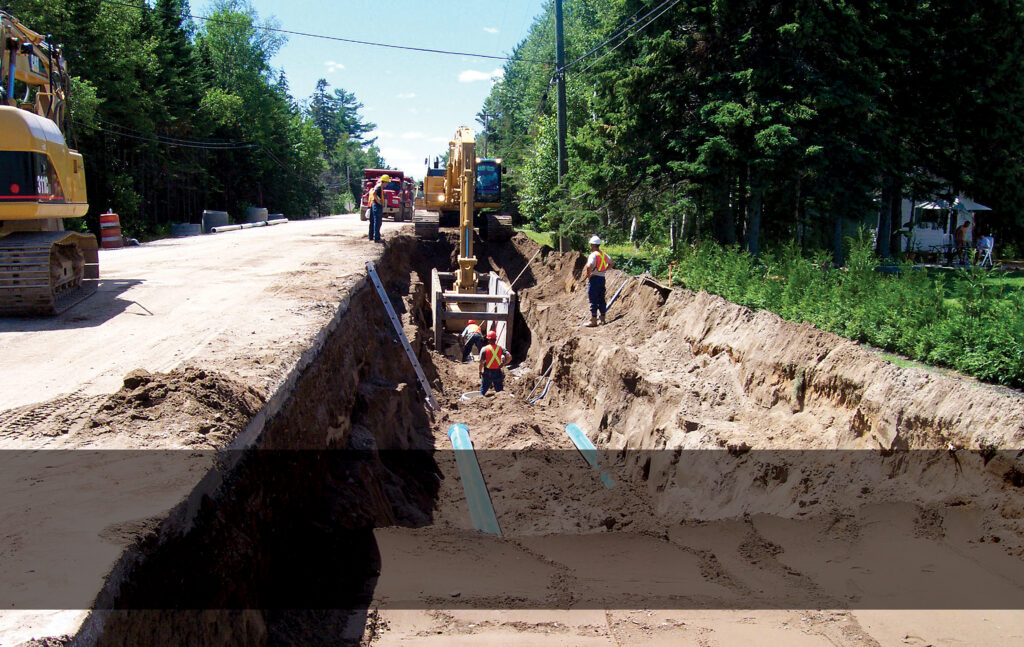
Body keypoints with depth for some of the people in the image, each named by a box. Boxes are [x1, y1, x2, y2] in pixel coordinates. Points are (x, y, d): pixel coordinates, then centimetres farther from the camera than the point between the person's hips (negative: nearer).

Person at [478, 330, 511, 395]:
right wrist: (503, 364, 0)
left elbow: (481, 362, -10)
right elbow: (509, 357, -10)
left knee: (483, 391, 11)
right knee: (500, 391, 11)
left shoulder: (484, 349, -10)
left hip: (487, 373, -2)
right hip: (497, 372, 2)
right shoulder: (500, 348, -3)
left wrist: (480, 372, 3)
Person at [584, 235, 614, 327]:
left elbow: (589, 266, -29)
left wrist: (588, 275, -15)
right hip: (602, 278, 8)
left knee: (593, 300, -4)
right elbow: (611, 264, 23)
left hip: (594, 278, -8)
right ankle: (602, 318, 19)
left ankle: (593, 321, -4)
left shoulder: (593, 255, -15)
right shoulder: (604, 254, 11)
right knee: (601, 299, 14)